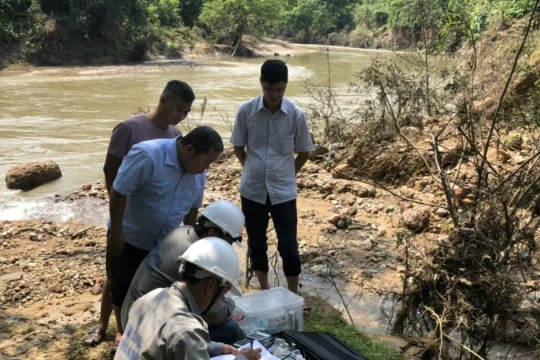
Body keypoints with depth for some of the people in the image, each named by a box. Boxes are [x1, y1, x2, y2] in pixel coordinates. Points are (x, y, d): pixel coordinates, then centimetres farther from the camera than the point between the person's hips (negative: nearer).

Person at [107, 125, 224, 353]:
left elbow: (192, 208, 6)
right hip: (128, 238, -5)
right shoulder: (147, 155, -29)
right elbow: (118, 192, -25)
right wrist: (116, 233, -22)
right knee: (123, 290, 10)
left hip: (165, 243, 5)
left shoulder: (198, 173, -8)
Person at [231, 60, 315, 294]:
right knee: (256, 245, 13)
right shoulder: (246, 111, -8)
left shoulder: (296, 114, -9)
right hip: (252, 190, 1)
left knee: (288, 247, 3)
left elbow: (304, 152, 4)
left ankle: (293, 297, 22)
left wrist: (288, 174, 6)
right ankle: (265, 292, 33)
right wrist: (252, 170, 6)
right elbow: (238, 147, 6)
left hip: (284, 192, -1)